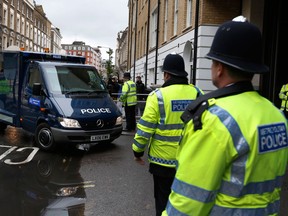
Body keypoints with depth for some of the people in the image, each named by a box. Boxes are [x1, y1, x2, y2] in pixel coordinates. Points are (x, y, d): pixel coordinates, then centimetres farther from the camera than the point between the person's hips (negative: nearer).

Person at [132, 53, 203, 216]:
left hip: (164, 160, -3)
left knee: (164, 200, 13)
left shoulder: (158, 96, -12)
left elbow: (145, 128, -12)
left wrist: (138, 151, 2)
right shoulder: (198, 94, -2)